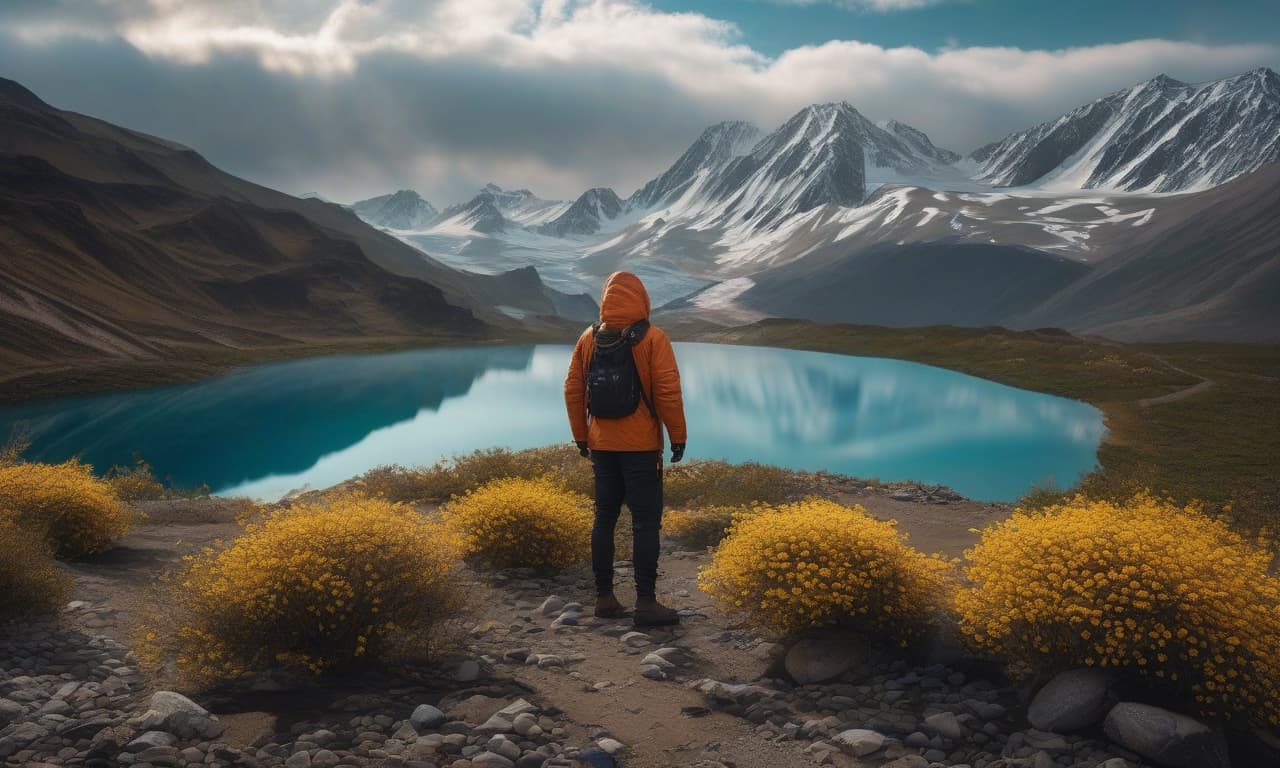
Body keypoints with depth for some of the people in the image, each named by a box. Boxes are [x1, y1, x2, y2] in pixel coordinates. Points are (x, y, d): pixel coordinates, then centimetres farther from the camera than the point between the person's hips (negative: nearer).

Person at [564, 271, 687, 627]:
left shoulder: (588, 339, 5)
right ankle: (646, 603, 0)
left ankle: (604, 597, 17)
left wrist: (581, 437, 15)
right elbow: (668, 392, -13)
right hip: (641, 447, -5)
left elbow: (572, 390, 6)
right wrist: (678, 436, -3)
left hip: (601, 446, 5)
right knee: (645, 521, -1)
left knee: (605, 517, 12)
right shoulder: (652, 339, -8)